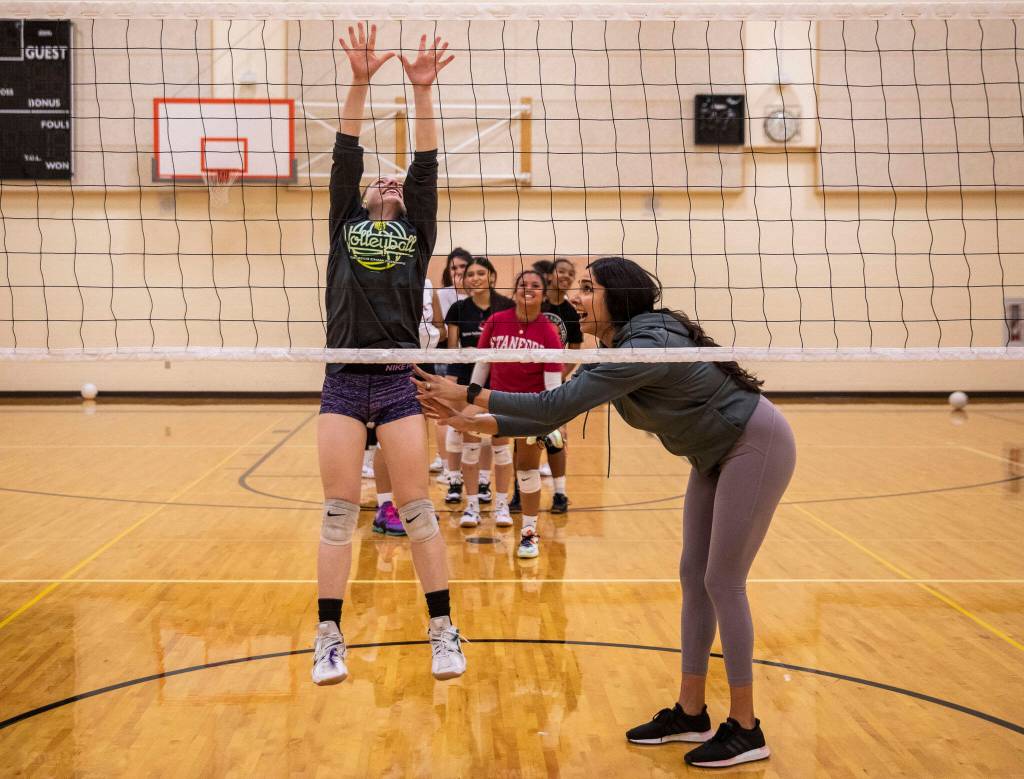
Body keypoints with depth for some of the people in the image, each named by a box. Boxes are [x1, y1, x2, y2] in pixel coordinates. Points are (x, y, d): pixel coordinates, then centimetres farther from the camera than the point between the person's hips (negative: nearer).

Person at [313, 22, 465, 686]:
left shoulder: (416, 231, 13)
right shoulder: (345, 225, 15)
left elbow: (427, 165, 3)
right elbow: (346, 156, 6)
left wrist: (423, 89, -5)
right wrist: (360, 81, -3)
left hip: (399, 382, -1)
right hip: (344, 382, 1)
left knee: (417, 509, 0)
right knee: (339, 511, 0)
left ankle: (444, 632, 8)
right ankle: (330, 638, 7)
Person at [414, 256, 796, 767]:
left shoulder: (646, 346, -29)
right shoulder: (611, 354, 2)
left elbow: (558, 404, -34)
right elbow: (556, 415, 1)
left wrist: (470, 396, -30)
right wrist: (475, 424, -8)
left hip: (756, 446, -10)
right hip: (716, 456, 10)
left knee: (722, 582, -7)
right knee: (695, 577, 10)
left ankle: (745, 731, 4)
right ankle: (690, 713, 19)